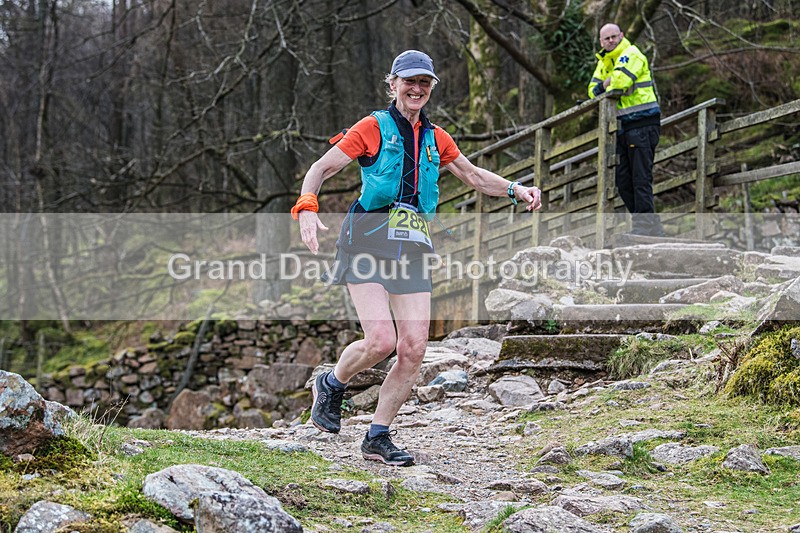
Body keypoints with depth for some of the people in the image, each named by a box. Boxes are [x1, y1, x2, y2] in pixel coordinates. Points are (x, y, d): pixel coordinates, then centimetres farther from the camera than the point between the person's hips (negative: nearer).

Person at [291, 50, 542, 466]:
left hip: (413, 246, 5)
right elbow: (320, 169, 0)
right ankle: (331, 384, 13)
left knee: (414, 349, -5)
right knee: (381, 340, -18)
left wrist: (517, 191, 14)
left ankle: (378, 437, 8)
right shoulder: (373, 128, 3)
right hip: (370, 239, -5)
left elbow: (473, 175, 29)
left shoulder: (435, 138, 17)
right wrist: (307, 208, -18)